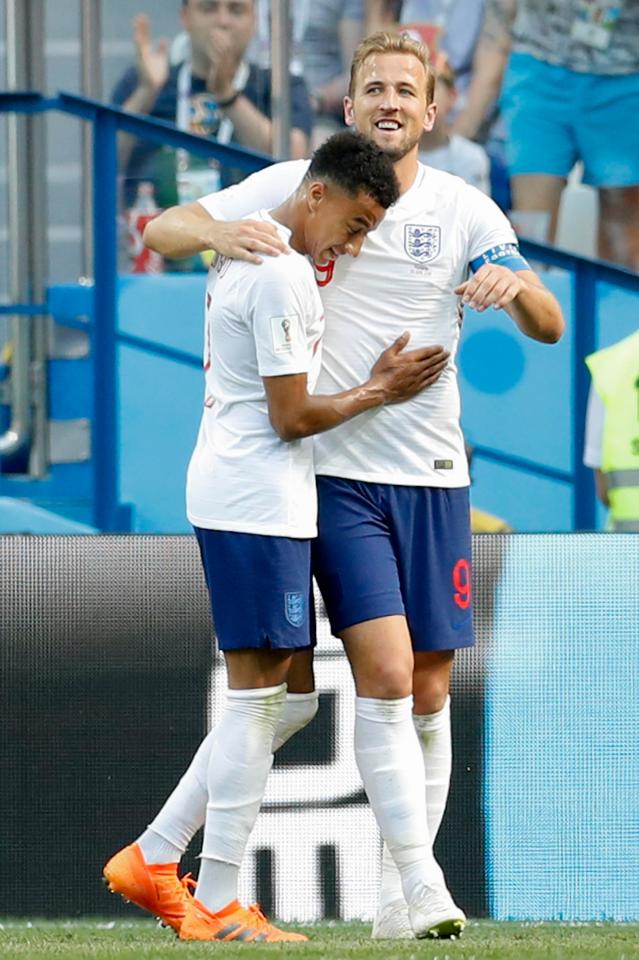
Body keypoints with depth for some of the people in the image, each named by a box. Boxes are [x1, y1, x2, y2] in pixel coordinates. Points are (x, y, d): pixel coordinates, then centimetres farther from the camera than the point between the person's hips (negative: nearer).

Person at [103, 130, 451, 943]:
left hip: (228, 496, 10)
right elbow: (291, 416, -16)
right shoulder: (284, 275, -16)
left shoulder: (241, 255, 15)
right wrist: (378, 392, -3)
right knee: (257, 696, -7)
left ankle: (153, 859, 13)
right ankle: (215, 906, -6)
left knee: (271, 696, 13)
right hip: (259, 502, -10)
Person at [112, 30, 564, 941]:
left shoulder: (463, 210, 4)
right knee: (384, 672, -16)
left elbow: (550, 326, -1)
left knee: (428, 694, 6)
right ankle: (420, 883, -17)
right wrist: (220, 230, -21)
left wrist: (515, 285, -24)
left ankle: (401, 896, 15)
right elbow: (164, 229, 2)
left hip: (433, 478, 3)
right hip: (336, 472, -3)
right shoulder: (293, 188, 1)